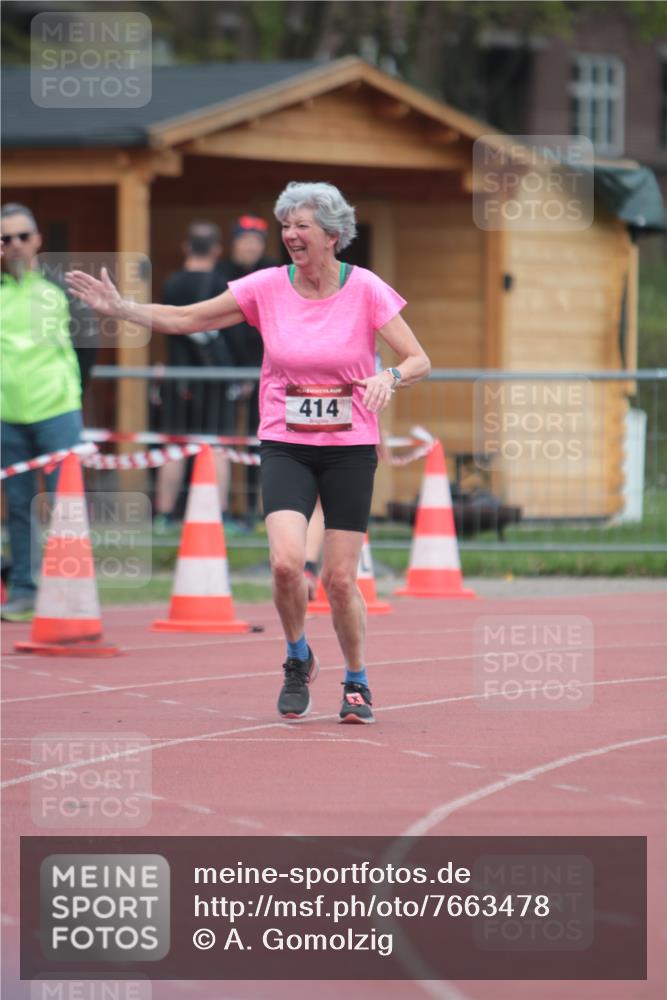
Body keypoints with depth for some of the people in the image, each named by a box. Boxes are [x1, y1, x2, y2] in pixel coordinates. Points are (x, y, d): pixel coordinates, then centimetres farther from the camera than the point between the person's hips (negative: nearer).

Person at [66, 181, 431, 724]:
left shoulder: (366, 289, -6)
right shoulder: (267, 287, -1)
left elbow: (419, 360, -4)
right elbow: (185, 318, 3)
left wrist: (390, 377, -26)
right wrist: (119, 307, -7)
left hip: (350, 449, -1)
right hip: (285, 447, 1)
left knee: (340, 578, -3)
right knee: (286, 561, -19)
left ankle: (357, 683, 21)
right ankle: (298, 660, 9)